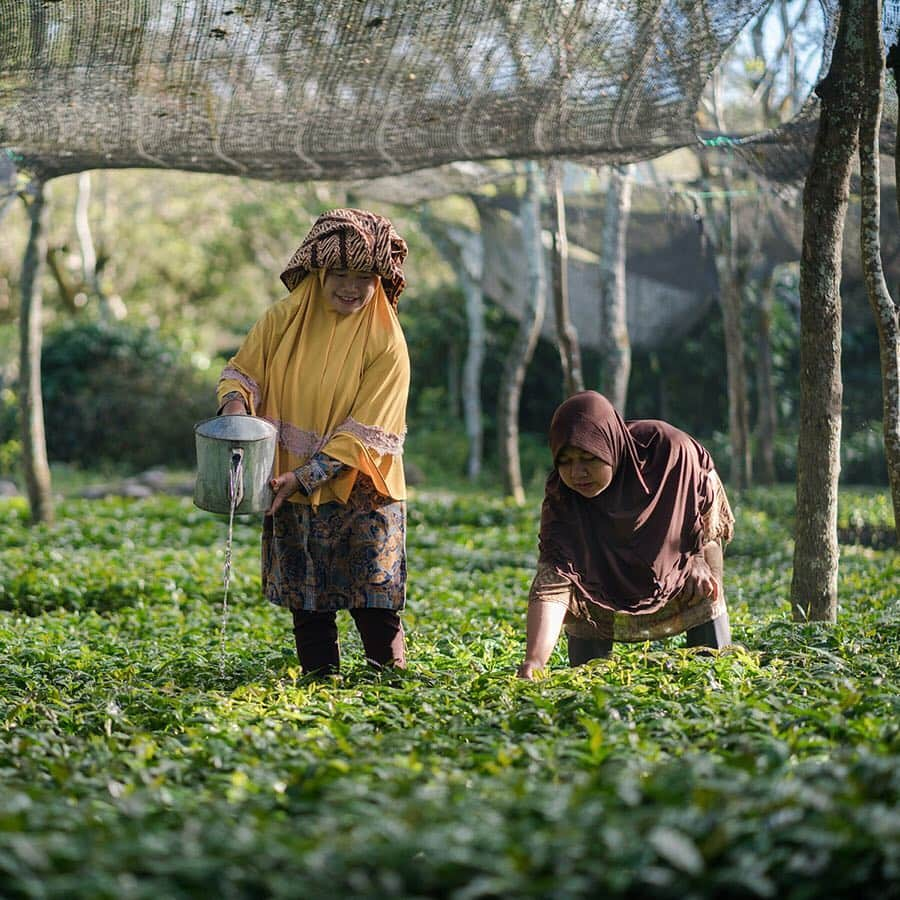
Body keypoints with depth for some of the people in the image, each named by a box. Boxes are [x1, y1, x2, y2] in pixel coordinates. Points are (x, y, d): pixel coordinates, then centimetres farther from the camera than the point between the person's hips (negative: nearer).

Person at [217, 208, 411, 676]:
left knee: (375, 606, -4)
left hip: (359, 495, -3)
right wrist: (236, 402, -15)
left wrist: (306, 476, -20)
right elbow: (241, 369, 9)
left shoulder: (386, 342, -11)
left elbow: (364, 431, -14)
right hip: (292, 495, 3)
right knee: (308, 609, 10)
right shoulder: (285, 318, -1)